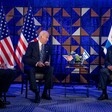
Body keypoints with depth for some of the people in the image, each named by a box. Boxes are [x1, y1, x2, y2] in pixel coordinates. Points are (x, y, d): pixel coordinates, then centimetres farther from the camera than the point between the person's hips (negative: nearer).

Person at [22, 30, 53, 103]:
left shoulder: (48, 47, 14)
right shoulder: (32, 45, 1)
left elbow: (48, 58, 16)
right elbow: (25, 59, -7)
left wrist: (47, 62, -10)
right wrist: (36, 63, -21)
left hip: (43, 67, 3)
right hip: (32, 66, -3)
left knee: (50, 69, -29)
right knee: (31, 70, -38)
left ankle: (45, 93, -22)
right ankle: (37, 93, -34)